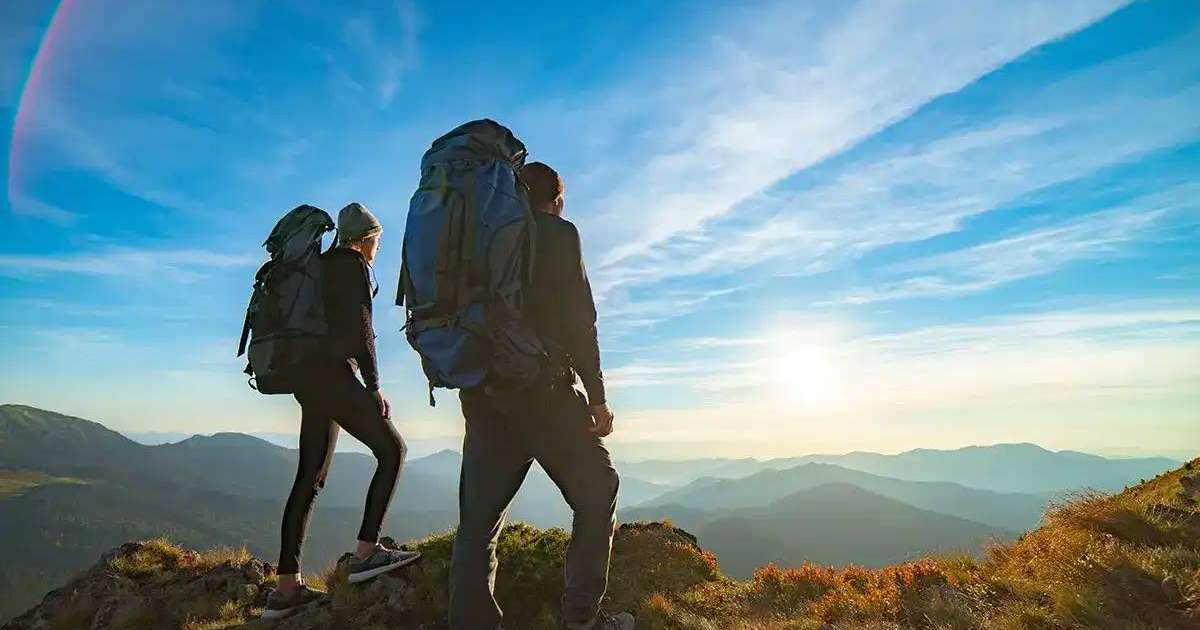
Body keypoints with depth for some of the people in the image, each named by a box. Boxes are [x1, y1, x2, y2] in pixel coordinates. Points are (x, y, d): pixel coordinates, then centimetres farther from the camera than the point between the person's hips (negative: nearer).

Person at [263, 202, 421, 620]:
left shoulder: (322, 266, 23)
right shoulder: (354, 264, -3)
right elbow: (359, 328, -14)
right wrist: (374, 387, -14)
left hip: (309, 378, 9)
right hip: (334, 374, -9)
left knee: (310, 479, 8)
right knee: (392, 450, -4)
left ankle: (286, 587, 11)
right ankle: (366, 553, -11)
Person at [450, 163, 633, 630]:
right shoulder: (558, 232, 2)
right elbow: (577, 318, -8)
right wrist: (596, 395, -6)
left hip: (482, 393, 6)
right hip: (542, 387, -6)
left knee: (478, 518, 8)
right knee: (596, 492, 9)